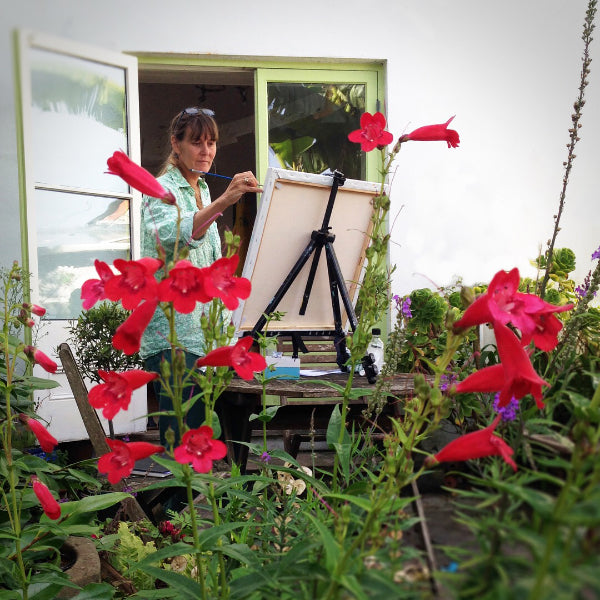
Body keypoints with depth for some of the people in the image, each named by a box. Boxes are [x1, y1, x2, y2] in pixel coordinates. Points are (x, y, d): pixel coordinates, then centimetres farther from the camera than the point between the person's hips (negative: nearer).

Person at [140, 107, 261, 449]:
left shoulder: (202, 189, 16)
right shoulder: (163, 189, -9)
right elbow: (172, 235, -33)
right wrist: (224, 201, -46)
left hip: (201, 328, 8)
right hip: (172, 334, -8)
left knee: (196, 426, 11)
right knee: (180, 437, -9)